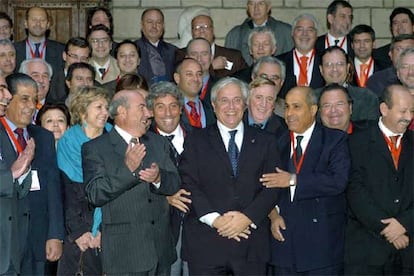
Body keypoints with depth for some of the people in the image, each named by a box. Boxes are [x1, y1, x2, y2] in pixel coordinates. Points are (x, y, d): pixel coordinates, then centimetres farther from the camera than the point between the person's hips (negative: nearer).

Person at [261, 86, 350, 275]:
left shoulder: (335, 139, -1)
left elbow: (338, 181, -14)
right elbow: (266, 183, 14)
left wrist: (294, 180, -15)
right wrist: (273, 213, -4)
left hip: (322, 238, -3)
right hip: (284, 234, 4)